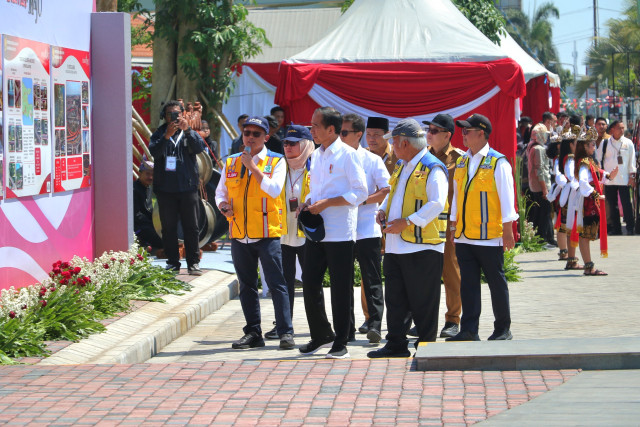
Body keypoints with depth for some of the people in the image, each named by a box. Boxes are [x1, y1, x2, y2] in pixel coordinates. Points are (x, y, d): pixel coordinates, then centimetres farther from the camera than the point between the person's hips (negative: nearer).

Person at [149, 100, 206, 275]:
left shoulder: (189, 133, 9)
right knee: (168, 228, 3)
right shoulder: (159, 134, 7)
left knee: (191, 227, 1)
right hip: (165, 188, 0)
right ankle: (173, 262, 10)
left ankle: (193, 262, 5)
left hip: (188, 187, 0)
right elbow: (154, 152, -11)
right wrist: (167, 136, -25)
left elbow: (200, 147, -11)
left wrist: (187, 130, -24)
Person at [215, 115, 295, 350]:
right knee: (247, 285, 9)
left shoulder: (276, 161, 0)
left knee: (276, 283, -7)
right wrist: (223, 205, -5)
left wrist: (253, 167, -15)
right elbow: (220, 191, 17)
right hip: (239, 234, 4)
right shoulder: (231, 162, 12)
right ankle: (253, 333, 16)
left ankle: (285, 332, -4)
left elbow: (275, 190, -14)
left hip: (267, 233, -4)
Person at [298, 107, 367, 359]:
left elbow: (360, 192, -12)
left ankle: (340, 343, 7)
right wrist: (308, 203, 4)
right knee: (310, 282, 6)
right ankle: (321, 335, 21)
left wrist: (326, 203, -17)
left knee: (341, 289, -1)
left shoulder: (347, 154, -8)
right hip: (316, 231, 7)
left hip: (340, 232, -7)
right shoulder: (316, 155, 15)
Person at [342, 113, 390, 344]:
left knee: (372, 279, -4)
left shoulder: (372, 160, -1)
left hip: (367, 229, -4)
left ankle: (375, 325, -5)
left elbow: (387, 190, -5)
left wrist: (362, 201, -15)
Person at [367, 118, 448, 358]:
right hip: (395, 245, 9)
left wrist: (407, 222, -21)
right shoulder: (401, 167, 17)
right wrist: (383, 210, 10)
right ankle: (396, 345, 16)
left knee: (422, 301, -1)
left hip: (421, 246, -9)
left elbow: (436, 204, -19)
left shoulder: (432, 169, -11)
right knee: (395, 298, 10)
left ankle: (426, 346, 8)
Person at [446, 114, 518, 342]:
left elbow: (506, 199, -7)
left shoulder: (498, 163, -7)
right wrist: (455, 226, 16)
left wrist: (507, 231, -10)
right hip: (464, 237, 6)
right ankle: (469, 331, 3)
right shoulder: (462, 162, 12)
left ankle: (503, 329, 12)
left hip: (489, 237, -6)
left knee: (496, 283, 3)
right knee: (468, 283, 3)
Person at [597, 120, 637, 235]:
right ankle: (616, 228, 11)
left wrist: (632, 175, 0)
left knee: (626, 204, -4)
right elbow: (598, 159, 9)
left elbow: (632, 160, 5)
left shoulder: (628, 143, 4)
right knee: (612, 205, 4)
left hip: (624, 179, -1)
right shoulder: (605, 143, 5)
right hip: (609, 179, 1)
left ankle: (630, 228, 3)